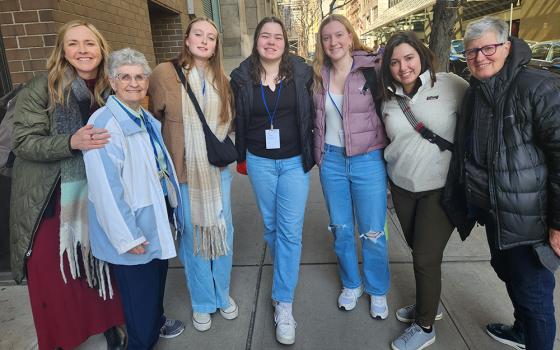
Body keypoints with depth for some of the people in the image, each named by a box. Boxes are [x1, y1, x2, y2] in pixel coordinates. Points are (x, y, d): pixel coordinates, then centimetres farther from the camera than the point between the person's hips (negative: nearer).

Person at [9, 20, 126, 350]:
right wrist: (72, 143, -29)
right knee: (52, 275, 7)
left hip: (95, 195, 3)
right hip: (49, 200, -2)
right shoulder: (41, 88, -10)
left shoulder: (110, 90, 0)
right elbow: (23, 142, -14)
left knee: (101, 267, 12)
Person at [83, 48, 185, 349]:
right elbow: (105, 187, -25)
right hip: (132, 226, -8)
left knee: (157, 276, 25)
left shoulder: (147, 119, 7)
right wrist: (128, 237, -22)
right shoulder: (104, 123, -20)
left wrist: (171, 206, 18)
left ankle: (157, 322, 50)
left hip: (157, 216, 9)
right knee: (138, 289, 8)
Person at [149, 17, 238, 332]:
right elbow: (152, 119, 0)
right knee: (192, 238, 9)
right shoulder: (165, 73, -7)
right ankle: (203, 303, 30)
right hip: (182, 172, -3)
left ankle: (222, 294, 36)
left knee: (223, 233, 12)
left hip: (218, 171, 4)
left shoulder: (223, 80, 5)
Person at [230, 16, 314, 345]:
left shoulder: (301, 72, -3)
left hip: (295, 161, -1)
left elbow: (312, 114, 4)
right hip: (259, 161, 2)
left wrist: (311, 153, 3)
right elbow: (238, 120, 5)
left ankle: (284, 304, 7)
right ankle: (286, 272, 43)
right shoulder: (243, 76, -3)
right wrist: (241, 157, 6)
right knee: (271, 225, 15)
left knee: (290, 230, -4)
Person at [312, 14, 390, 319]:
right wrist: (318, 154, 8)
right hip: (331, 159, 4)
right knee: (340, 229, 14)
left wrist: (389, 151, -6)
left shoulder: (372, 68, -7)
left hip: (368, 159, -3)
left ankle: (377, 291, 30)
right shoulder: (318, 75, 4)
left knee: (372, 232, 7)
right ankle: (350, 284, 36)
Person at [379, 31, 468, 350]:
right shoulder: (389, 98, 2)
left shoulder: (450, 85, -12)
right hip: (402, 186, 5)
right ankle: (430, 303, 43)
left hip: (441, 188, -4)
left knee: (426, 258, 0)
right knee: (417, 250, 18)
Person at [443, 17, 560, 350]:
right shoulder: (474, 93, 7)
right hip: (492, 209, 8)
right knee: (508, 273, 25)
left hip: (527, 217, -8)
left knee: (532, 291, 5)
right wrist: (463, 199, 17)